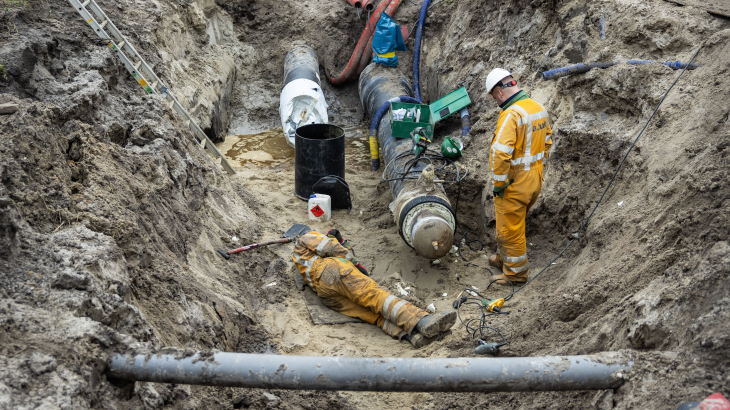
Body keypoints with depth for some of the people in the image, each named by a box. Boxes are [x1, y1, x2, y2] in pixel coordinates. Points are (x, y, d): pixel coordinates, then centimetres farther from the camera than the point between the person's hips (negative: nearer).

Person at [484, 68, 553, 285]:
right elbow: (546, 142, 13)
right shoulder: (539, 108, 4)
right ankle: (505, 258, 42)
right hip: (535, 178, 9)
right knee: (514, 222, 26)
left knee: (510, 228, 8)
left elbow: (501, 153, -29)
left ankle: (516, 272, 21)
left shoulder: (511, 114, -25)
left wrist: (498, 184, -19)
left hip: (514, 182, -9)